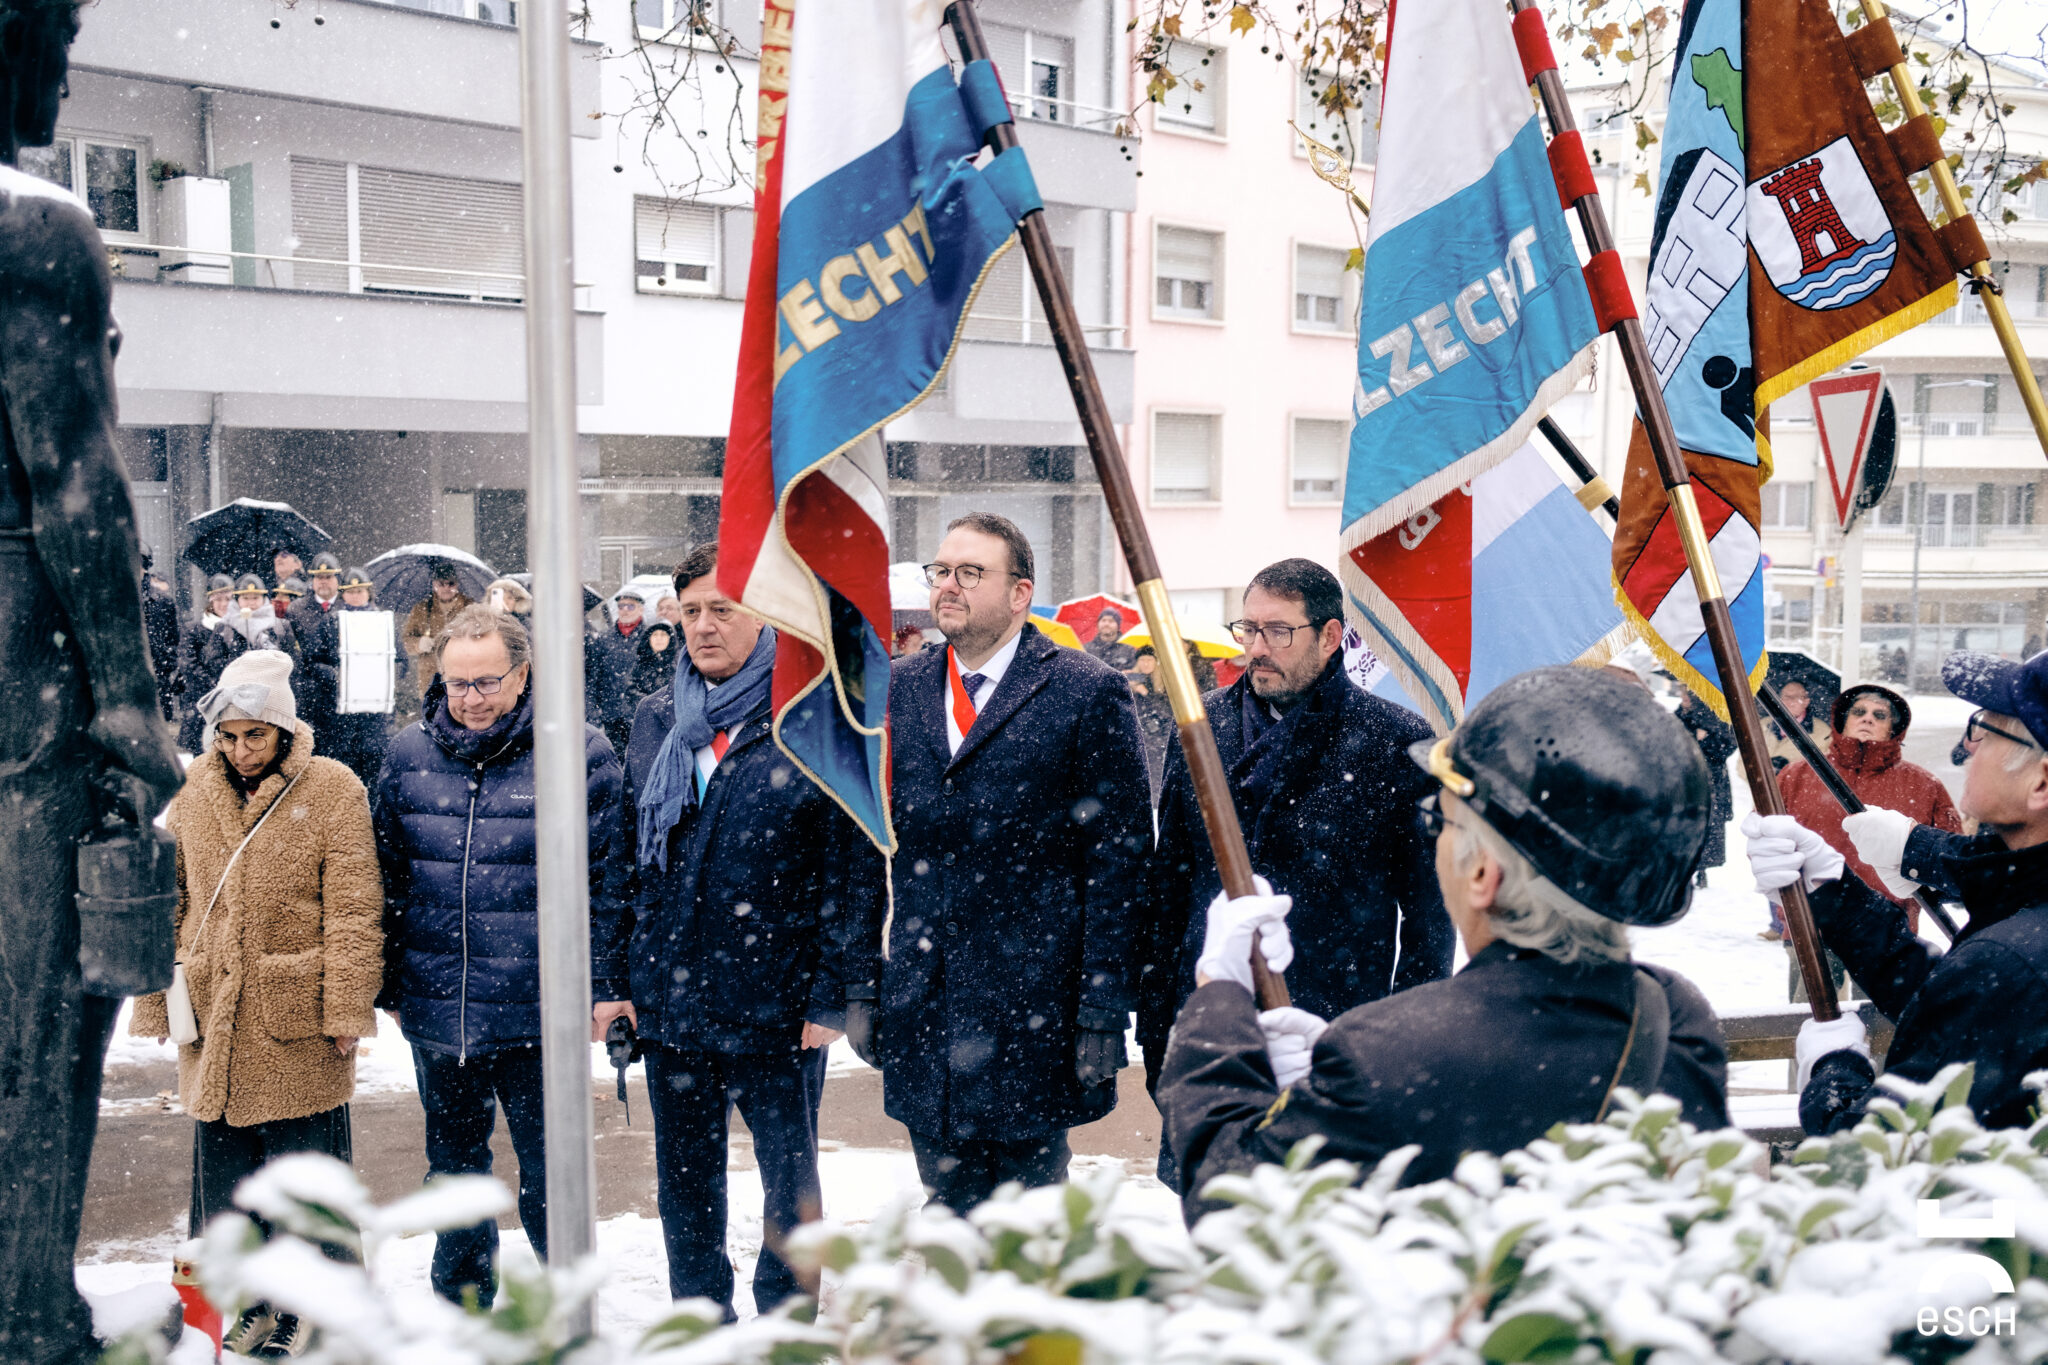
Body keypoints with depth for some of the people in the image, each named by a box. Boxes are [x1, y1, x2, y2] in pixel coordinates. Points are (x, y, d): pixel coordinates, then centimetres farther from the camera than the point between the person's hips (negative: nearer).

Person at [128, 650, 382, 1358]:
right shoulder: (190, 792, 6)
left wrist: (347, 1009, -11)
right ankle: (251, 1300, 26)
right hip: (213, 1017, 4)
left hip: (297, 1019, -4)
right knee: (222, 1167, 11)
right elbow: (163, 900, 11)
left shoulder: (333, 790, -5)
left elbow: (352, 909, -8)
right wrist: (153, 1000, 8)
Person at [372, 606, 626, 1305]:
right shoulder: (410, 754, 4)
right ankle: (461, 1306, 38)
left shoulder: (577, 753, -7)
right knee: (454, 1164, 20)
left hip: (535, 1010, -4)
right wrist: (390, 984, 11)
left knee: (548, 1168, 5)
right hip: (436, 1010, 4)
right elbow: (387, 876, 12)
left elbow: (607, 876, -5)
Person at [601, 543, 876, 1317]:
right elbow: (623, 854, 10)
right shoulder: (656, 721, 8)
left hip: (777, 1003, -5)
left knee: (790, 1181, 9)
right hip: (670, 995, 5)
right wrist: (610, 975, 4)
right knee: (684, 1183, 16)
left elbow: (853, 866, -10)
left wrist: (837, 994, -14)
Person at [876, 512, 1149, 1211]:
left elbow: (1119, 858, -7)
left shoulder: (1088, 693, -5)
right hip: (918, 1008, 4)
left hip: (1030, 1003, -4)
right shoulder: (898, 690, 9)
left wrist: (1103, 1012, -10)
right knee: (949, 1201, 13)